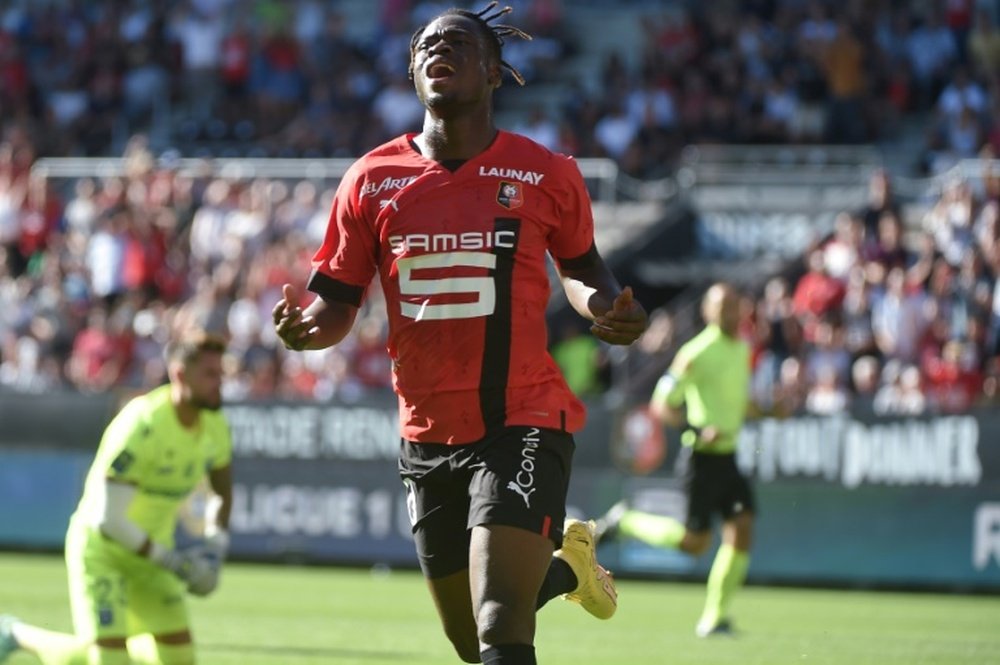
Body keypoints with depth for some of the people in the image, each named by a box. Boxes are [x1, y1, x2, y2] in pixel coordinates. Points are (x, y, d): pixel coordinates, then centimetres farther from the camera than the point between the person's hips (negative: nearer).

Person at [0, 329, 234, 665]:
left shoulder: (214, 428, -4)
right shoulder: (142, 426, -28)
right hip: (100, 548, -7)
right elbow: (109, 520, -29)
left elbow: (223, 495, 15)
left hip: (148, 551, 7)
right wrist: (169, 559, -24)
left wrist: (215, 548, -2)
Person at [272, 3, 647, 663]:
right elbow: (337, 300, 6)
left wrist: (606, 308, -8)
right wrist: (306, 326, -17)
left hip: (524, 422, -4)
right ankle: (565, 562, 46)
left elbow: (580, 266, 14)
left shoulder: (546, 174, -2)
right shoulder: (372, 180, 2)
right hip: (429, 436, 4)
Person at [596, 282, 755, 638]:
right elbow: (661, 405, -14)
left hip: (727, 456, 7)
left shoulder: (743, 349, 10)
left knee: (741, 529, -6)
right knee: (693, 542, -6)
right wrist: (696, 430, -27)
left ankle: (714, 618, 2)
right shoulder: (695, 353, -14)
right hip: (701, 457, -7)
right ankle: (624, 520, 19)